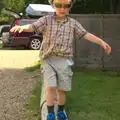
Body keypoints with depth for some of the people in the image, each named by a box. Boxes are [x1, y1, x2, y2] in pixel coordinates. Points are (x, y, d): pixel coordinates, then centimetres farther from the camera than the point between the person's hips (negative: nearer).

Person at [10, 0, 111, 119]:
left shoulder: (73, 23, 5)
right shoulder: (46, 19, -1)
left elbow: (85, 34, 4)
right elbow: (32, 27, -11)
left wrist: (101, 42, -4)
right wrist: (22, 27, -33)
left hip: (64, 61, 2)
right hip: (48, 60, -1)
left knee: (61, 89, 8)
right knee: (50, 87, -10)